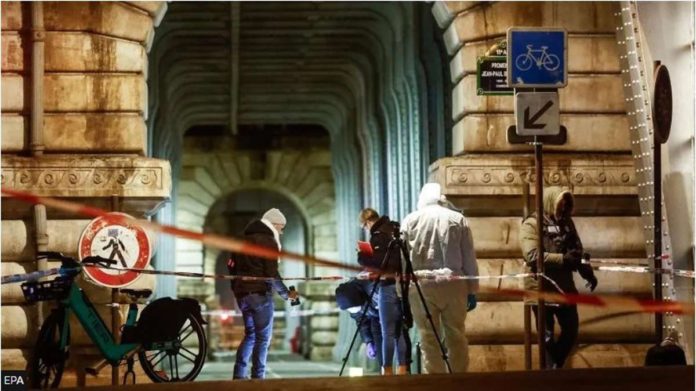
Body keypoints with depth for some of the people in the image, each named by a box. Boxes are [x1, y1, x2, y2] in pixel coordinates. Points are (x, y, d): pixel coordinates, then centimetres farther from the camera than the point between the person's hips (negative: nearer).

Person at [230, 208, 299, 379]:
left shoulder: (245, 239, 18)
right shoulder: (268, 240, -7)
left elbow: (232, 265, 22)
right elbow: (272, 274, -15)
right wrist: (286, 293, -6)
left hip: (242, 293, 8)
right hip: (260, 294, -8)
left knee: (250, 334, 16)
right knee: (263, 337, -3)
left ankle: (239, 375, 9)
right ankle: (257, 377, -9)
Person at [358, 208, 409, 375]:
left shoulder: (378, 235, -11)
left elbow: (378, 261, -17)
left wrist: (362, 256, -3)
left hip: (389, 285, -8)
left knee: (388, 332, -3)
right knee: (401, 329, 10)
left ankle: (387, 370, 0)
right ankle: (403, 368, 10)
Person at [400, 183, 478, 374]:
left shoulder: (410, 220, 8)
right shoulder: (458, 219, 8)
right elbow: (469, 258, 8)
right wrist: (472, 290, 11)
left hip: (420, 284, 0)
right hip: (453, 283, 1)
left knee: (429, 339, 3)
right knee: (456, 337, 9)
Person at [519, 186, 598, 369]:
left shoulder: (566, 223, 9)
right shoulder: (531, 224, -10)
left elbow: (578, 252, 16)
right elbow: (532, 255, -22)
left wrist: (587, 272, -2)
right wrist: (563, 259, -27)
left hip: (564, 287, 6)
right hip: (541, 289, -6)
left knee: (571, 331, 12)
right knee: (548, 335, 2)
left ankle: (555, 366, 30)